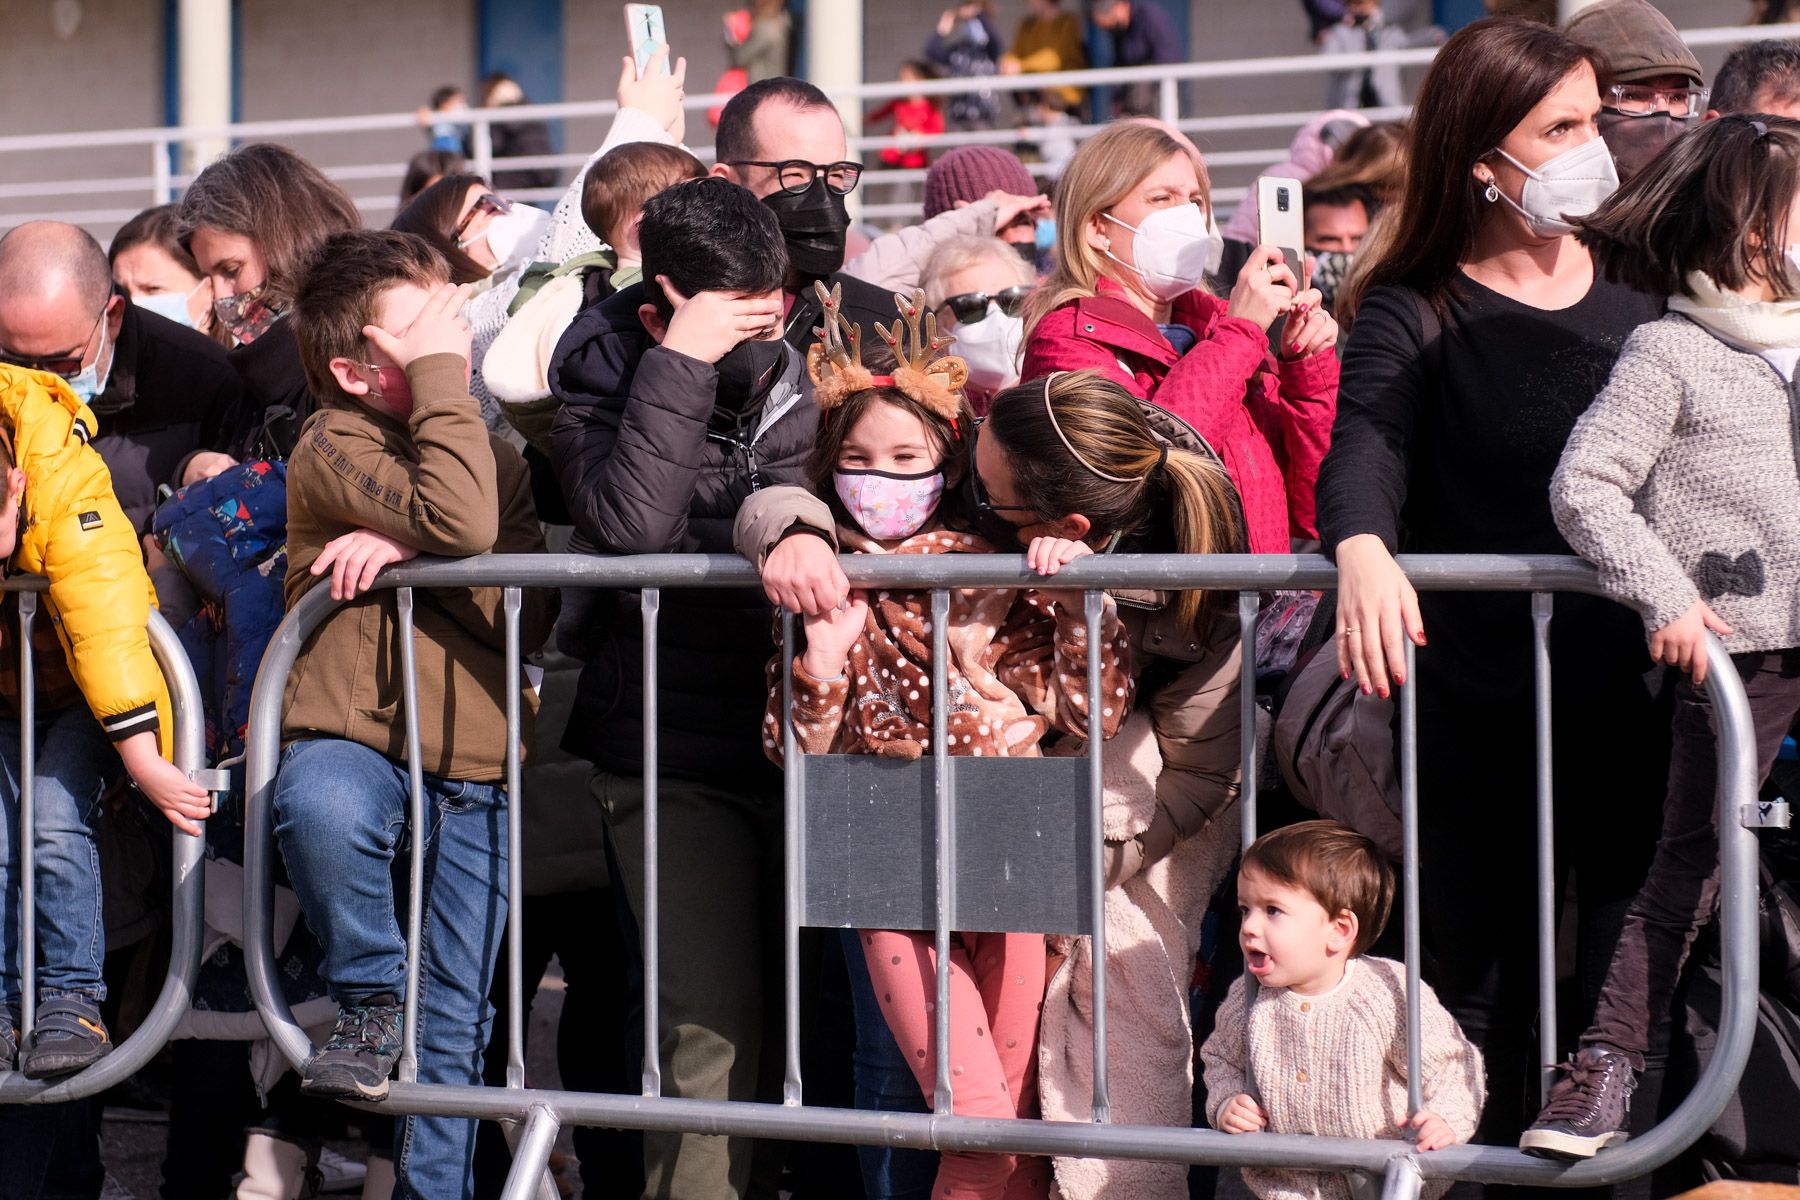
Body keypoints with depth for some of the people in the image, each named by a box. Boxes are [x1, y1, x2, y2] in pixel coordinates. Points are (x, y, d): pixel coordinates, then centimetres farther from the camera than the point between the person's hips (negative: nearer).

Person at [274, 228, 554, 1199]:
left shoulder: (495, 453, 15)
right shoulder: (333, 447, -4)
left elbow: (527, 614, 0)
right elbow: (463, 522, -23)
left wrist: (405, 549, -14)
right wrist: (439, 371, -15)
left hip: (474, 763, 5)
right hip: (350, 730, -5)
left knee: (453, 1023, 2)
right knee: (321, 808, -39)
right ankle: (369, 1000, -15)